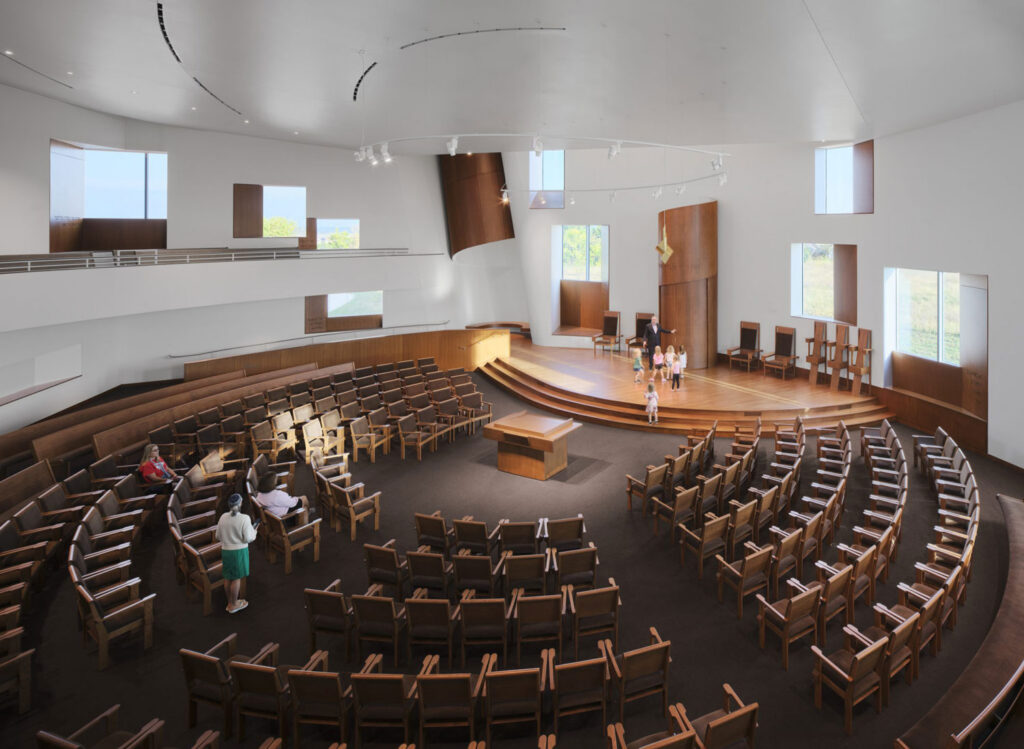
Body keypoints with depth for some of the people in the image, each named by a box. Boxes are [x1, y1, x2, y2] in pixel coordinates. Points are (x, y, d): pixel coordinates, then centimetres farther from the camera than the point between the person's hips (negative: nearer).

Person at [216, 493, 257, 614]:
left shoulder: (223, 517, -1)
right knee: (237, 578, 7)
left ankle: (230, 603, 31)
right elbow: (248, 538, -16)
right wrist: (254, 532, 3)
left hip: (226, 550, 5)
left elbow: (218, 537, 7)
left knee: (229, 578, 18)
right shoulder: (244, 518, -16)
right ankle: (233, 605, 18)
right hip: (239, 551, -5)